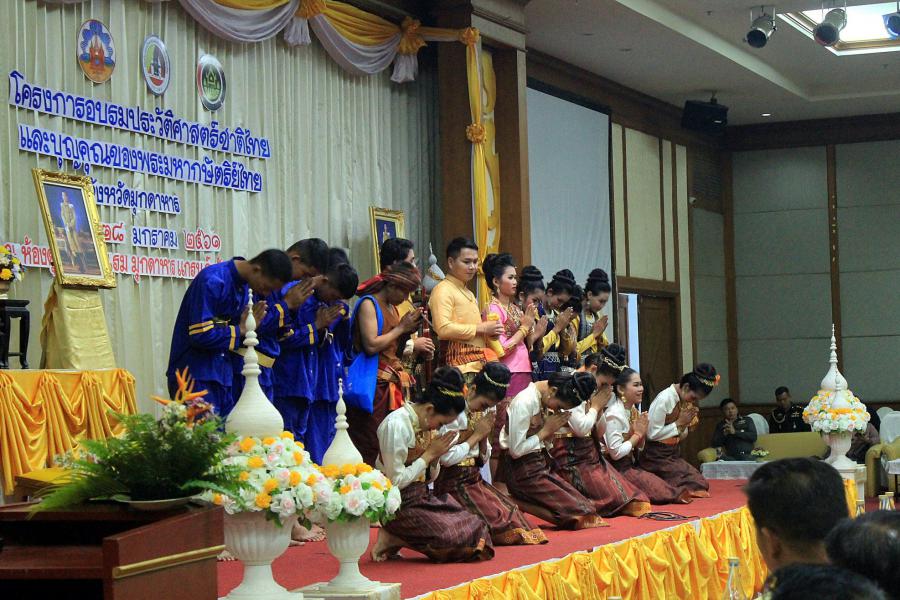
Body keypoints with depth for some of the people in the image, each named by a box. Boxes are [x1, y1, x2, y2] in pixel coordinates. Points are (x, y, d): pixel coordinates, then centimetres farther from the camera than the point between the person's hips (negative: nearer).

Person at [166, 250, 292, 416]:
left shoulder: (243, 286, 10)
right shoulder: (212, 281, -18)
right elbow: (200, 334, -23)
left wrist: (248, 326, -2)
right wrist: (239, 330, -13)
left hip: (221, 375, 8)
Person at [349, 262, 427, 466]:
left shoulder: (392, 308, 18)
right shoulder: (368, 304, -7)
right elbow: (371, 345, -19)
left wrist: (409, 331, 7)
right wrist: (400, 328, -8)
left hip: (393, 384, 8)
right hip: (374, 385, -8)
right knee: (370, 445, -11)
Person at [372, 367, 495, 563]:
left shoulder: (426, 423, 5)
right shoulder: (396, 425, -21)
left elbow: (429, 478, 11)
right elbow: (396, 482, -22)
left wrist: (435, 457, -9)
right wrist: (429, 454, -16)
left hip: (423, 496, 9)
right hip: (401, 505, -9)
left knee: (475, 527, -1)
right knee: (454, 536, -19)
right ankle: (394, 539, -2)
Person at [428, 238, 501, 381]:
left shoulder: (468, 293, 26)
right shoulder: (443, 290, -6)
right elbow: (443, 329, -19)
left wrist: (489, 331, 14)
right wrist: (481, 328, -11)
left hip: (477, 362, 9)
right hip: (459, 364, -9)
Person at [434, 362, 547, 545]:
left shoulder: (483, 413, 9)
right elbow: (446, 458, -25)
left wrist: (484, 437, -5)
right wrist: (476, 435, -14)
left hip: (474, 480, 8)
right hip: (454, 483, -8)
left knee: (510, 511, -4)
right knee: (497, 518, -17)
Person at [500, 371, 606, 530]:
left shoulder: (544, 400, 7)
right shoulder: (524, 402, -19)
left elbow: (546, 445, 10)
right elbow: (516, 450, -19)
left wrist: (552, 429, -8)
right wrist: (545, 430, -12)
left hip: (543, 467, 9)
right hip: (524, 472, -9)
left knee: (587, 508, 1)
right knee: (577, 515, -12)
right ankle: (518, 505, -5)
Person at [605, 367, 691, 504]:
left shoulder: (635, 412, 8)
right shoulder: (614, 415, -19)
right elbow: (616, 453, -22)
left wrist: (642, 433, -6)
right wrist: (637, 434, -12)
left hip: (631, 466, 8)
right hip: (618, 470, -8)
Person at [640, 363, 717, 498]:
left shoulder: (685, 401, 5)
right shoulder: (664, 399, -19)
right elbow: (652, 434, -19)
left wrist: (688, 424, -7)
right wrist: (679, 423, -15)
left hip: (674, 455, 8)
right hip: (658, 456, -8)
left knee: (702, 483, 0)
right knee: (696, 484, -14)